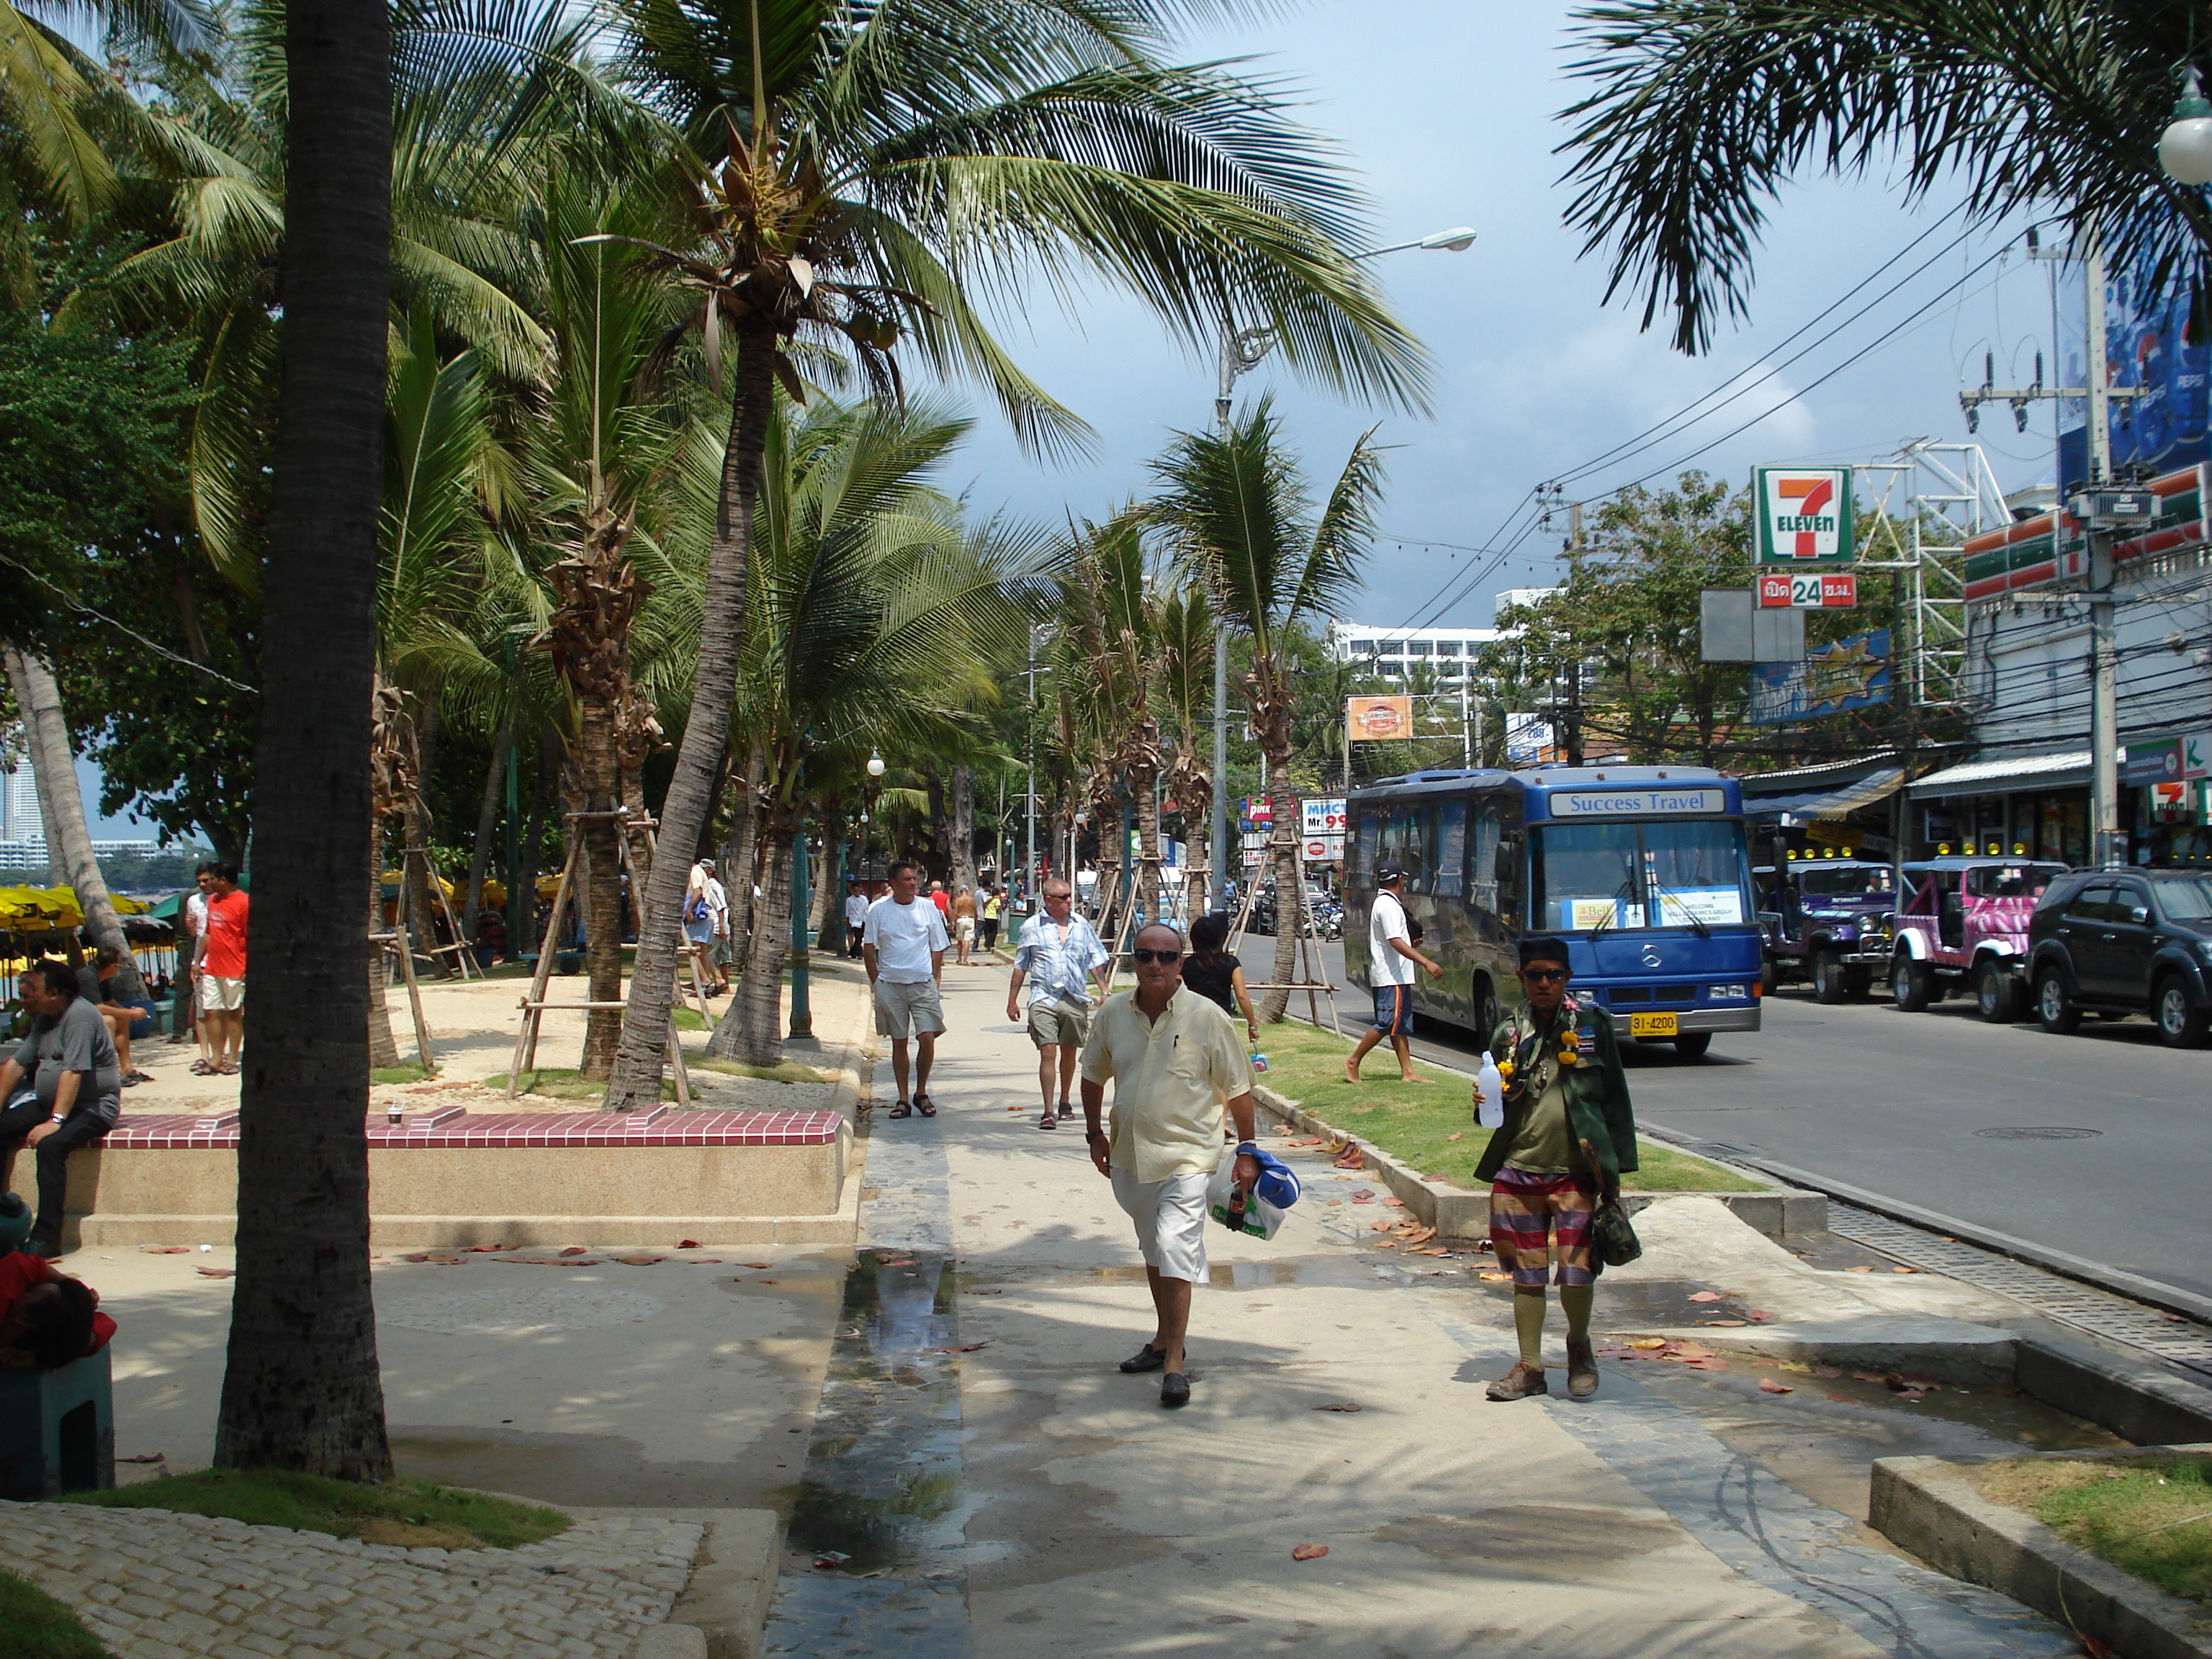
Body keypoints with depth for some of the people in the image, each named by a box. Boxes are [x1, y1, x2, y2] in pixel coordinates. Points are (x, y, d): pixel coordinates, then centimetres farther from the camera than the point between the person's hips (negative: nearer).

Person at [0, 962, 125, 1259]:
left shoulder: (79, 1016, -18)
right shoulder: (44, 1019, 11)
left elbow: (73, 1072, -25)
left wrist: (55, 1121, -29)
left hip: (92, 1107, -9)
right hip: (49, 1103, 10)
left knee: (50, 1145, -32)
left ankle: (46, 1238, -31)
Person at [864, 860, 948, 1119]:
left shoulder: (927, 908, 4)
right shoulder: (878, 910, 1)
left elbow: (938, 948, 9)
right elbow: (868, 948, 5)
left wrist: (934, 980, 3)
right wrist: (876, 982, 1)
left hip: (923, 984, 0)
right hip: (890, 985, 0)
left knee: (927, 1038, -8)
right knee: (899, 1042, 4)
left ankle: (921, 1093, 10)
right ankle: (903, 1100, 11)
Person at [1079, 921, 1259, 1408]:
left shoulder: (1206, 1017, -10)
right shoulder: (1113, 1015, 0)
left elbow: (1237, 1087, -4)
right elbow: (1094, 1075, 16)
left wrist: (1246, 1150, -4)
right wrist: (1095, 1134, 14)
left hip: (1187, 1154, -5)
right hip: (1130, 1155, 5)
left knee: (1176, 1250, -15)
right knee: (1153, 1251, 20)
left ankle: (1174, 1363, -11)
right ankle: (1163, 1339, 36)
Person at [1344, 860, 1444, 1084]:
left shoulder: (1384, 902, 16)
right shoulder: (1389, 905, -16)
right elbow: (1396, 942, -25)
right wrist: (1426, 963, -29)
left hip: (1397, 975, 11)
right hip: (1391, 975, -11)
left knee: (1402, 1024, 8)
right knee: (1387, 1023, -9)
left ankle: (1408, 1072, 8)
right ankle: (1353, 1061, -1)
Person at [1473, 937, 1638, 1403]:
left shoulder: (1592, 1024, 1)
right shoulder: (1508, 1033, 7)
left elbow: (1614, 1097, 3)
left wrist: (1616, 1165, -1)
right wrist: (1487, 1102, -9)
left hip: (1576, 1172, -2)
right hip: (1517, 1170, 2)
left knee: (1576, 1271, -5)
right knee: (1526, 1275, 6)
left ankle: (1579, 1347, 21)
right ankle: (1530, 1368, 17)